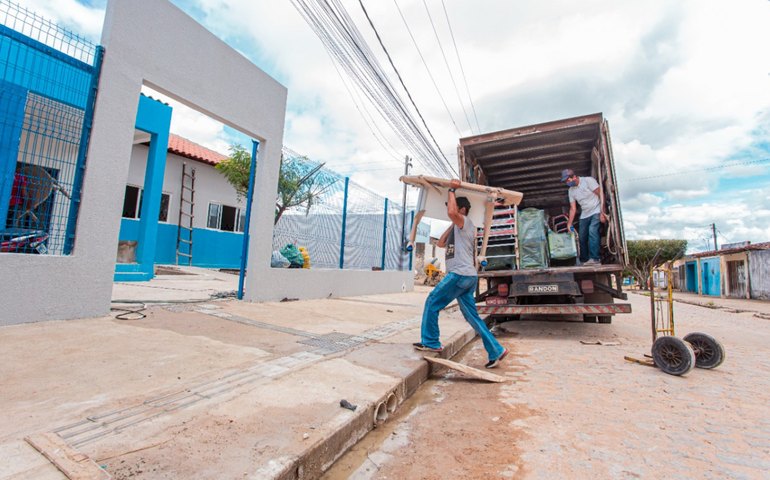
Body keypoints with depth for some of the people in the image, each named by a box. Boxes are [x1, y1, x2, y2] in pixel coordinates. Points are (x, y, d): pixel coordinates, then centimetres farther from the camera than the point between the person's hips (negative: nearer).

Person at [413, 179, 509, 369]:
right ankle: (496, 351, 13)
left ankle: (430, 342, 8)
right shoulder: (458, 228, 25)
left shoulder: (465, 222, -3)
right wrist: (451, 225, 25)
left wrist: (452, 190, -12)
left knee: (432, 303, -1)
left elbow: (451, 212, -25)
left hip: (460, 274, -10)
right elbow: (441, 243, 28)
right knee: (472, 316, 11)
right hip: (467, 276, 10)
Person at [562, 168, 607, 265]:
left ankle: (595, 259, -26)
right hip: (584, 215, 6)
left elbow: (601, 195, -13)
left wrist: (602, 213, -19)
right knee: (582, 237, 4)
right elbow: (573, 208, 8)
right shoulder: (571, 190, 5)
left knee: (592, 231, -25)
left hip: (596, 212, -6)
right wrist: (569, 223, 2)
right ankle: (584, 260, 15)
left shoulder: (588, 180, -11)